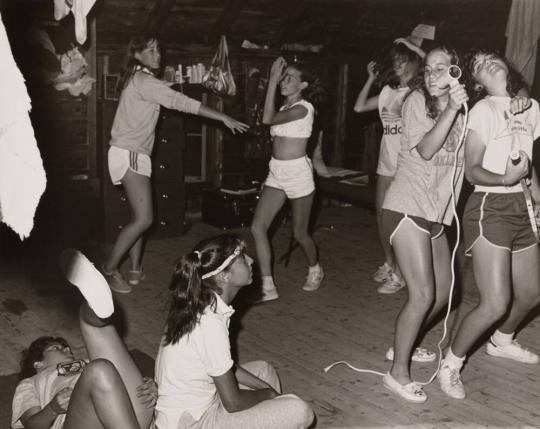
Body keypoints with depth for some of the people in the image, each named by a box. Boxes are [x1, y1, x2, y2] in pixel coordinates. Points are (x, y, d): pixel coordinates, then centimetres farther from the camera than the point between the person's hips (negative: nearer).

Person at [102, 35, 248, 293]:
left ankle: (135, 271, 16)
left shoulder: (139, 80, 18)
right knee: (144, 218, -12)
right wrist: (225, 118, -23)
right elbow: (183, 103, -22)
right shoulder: (144, 81, -14)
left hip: (135, 155, 10)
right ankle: (109, 269, -2)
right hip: (129, 154, -10)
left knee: (140, 216, 11)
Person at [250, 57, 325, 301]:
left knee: (299, 233, 8)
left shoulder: (304, 108, -14)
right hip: (276, 173, 7)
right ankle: (268, 288, -3)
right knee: (257, 228, -7)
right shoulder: (284, 108, 12)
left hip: (297, 173, -7)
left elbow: (268, 119, -25)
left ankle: (315, 270, 39)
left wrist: (272, 81, -22)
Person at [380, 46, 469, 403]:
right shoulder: (417, 101, -6)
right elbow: (425, 150, -18)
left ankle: (404, 345, 33)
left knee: (443, 291, 14)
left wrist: (460, 107, -7)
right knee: (423, 294, -12)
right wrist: (451, 108, -21)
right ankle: (398, 372, 1)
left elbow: (468, 159, 2)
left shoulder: (462, 112, 12)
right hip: (408, 208, -7)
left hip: (436, 213, 8)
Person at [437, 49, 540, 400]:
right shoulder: (483, 110, -10)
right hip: (489, 208, -7)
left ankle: (501, 342, 47)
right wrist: (504, 179, -29)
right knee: (495, 303, -13)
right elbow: (471, 170, -11)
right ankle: (451, 364, 8)